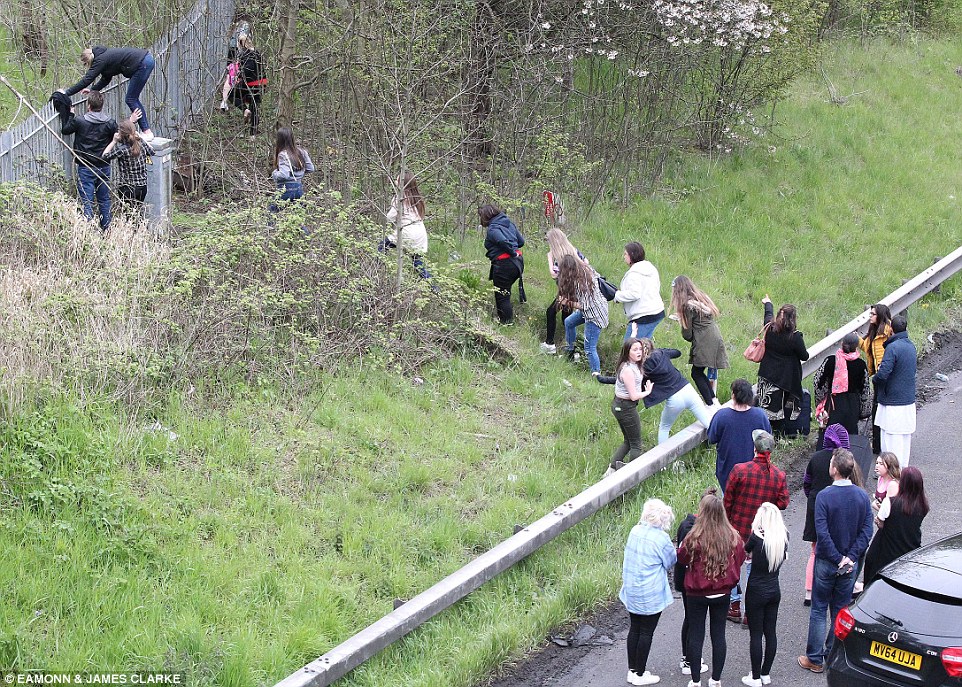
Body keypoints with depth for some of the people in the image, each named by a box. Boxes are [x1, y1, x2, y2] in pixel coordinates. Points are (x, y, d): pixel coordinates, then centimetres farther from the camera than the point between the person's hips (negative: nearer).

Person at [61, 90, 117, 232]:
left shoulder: (79, 121, -14)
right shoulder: (111, 123, -8)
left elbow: (65, 130, 3)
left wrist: (70, 114, 14)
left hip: (86, 168, -3)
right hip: (104, 166, 3)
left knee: (86, 201, 0)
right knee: (104, 200, 14)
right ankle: (106, 230, 22)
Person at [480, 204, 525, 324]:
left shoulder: (493, 229, -13)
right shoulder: (509, 223, 12)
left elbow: (503, 241, -31)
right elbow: (521, 241, 16)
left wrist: (513, 252, -18)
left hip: (504, 264, -9)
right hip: (517, 262, 9)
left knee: (501, 296, 5)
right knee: (505, 291, 24)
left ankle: (506, 321, 13)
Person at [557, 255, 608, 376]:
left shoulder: (579, 283, -29)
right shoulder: (588, 270, -6)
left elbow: (585, 306, -25)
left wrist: (567, 303, -13)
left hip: (595, 315, -10)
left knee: (589, 348, -5)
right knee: (569, 322, 28)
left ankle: (597, 374, 1)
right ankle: (571, 350, 44)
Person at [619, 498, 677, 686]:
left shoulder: (635, 531, -1)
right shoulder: (661, 538, -20)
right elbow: (671, 561, -5)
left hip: (631, 591, 6)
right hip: (650, 596, -6)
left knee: (635, 629, 16)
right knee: (646, 632, 5)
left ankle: (632, 670, 25)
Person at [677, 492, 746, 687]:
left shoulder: (694, 538, -21)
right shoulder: (733, 537, -10)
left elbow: (682, 558, -6)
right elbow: (740, 560, 2)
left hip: (697, 594, -3)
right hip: (722, 594, 3)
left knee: (695, 636, 9)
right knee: (718, 635, 13)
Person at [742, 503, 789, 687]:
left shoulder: (757, 537, -20)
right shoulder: (784, 537, -7)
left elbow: (746, 550, -1)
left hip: (756, 592, -5)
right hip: (774, 591, 5)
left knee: (755, 634, 3)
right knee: (770, 632, 13)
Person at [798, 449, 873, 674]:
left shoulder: (824, 496, -17)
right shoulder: (862, 496, -4)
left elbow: (822, 533, -21)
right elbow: (866, 531, -6)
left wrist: (837, 559, -13)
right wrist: (850, 558, -8)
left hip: (826, 562, -4)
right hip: (849, 565, 4)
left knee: (819, 610, 7)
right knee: (841, 611, 14)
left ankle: (815, 659, 11)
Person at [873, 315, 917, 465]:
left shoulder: (893, 347, -18)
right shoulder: (911, 346, 8)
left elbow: (883, 374, -25)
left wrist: (874, 379, -3)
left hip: (893, 404, -8)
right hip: (909, 401, 8)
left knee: (891, 440, -3)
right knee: (905, 438, 16)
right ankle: (903, 469, 25)